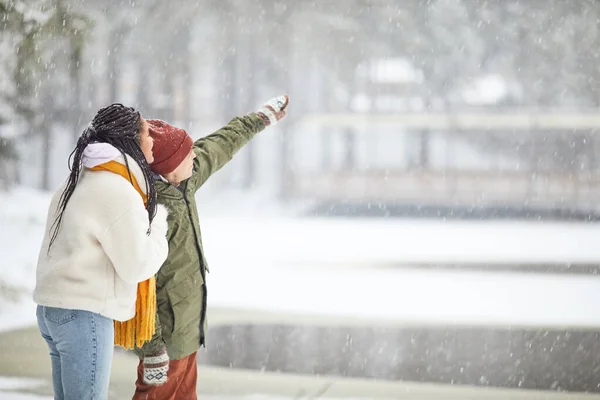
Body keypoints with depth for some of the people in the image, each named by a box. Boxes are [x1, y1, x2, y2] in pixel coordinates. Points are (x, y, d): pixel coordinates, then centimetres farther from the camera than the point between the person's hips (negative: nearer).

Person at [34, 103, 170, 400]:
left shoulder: (84, 178, 13)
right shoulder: (117, 191, -16)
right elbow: (137, 266, -13)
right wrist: (158, 224, 0)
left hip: (54, 307, 10)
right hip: (83, 312, -10)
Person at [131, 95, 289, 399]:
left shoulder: (182, 181, -1)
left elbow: (218, 147, 18)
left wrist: (261, 118, 29)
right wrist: (153, 349, -26)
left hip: (186, 327, 10)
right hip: (167, 332, -10)